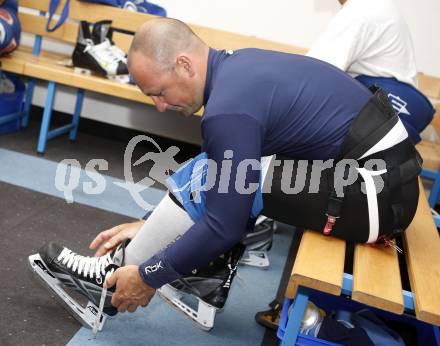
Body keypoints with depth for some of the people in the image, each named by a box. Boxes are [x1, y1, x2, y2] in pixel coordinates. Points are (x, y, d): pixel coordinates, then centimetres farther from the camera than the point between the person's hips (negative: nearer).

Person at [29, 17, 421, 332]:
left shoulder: (230, 109, -23)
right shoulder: (235, 66, 6)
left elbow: (223, 227, -17)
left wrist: (147, 276, -4)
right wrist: (153, 227, 19)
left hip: (379, 193, -10)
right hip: (384, 161, 10)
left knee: (208, 181, -12)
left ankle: (115, 275, 6)